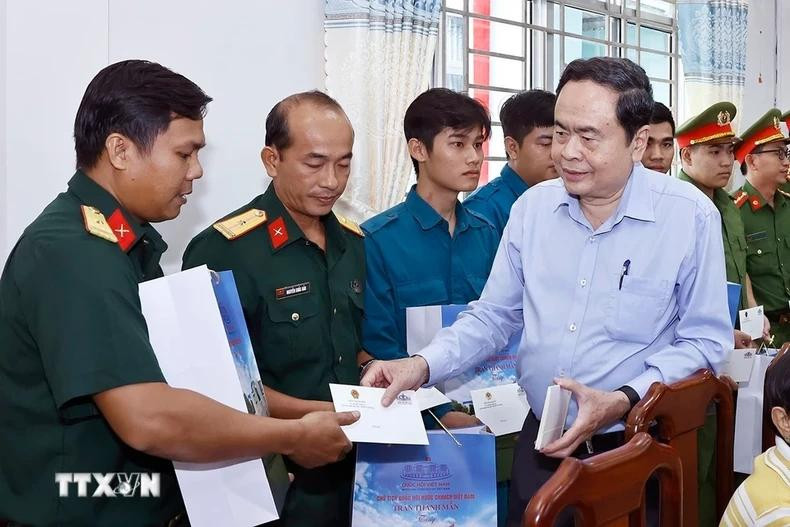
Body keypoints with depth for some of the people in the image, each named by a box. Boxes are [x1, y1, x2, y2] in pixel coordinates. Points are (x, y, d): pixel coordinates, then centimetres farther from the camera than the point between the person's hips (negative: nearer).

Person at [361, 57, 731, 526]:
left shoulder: (692, 216, -12)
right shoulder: (533, 207, -1)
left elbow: (705, 341, -8)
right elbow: (494, 315, 4)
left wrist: (623, 401, -21)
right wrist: (423, 366, -11)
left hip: (634, 450, -3)